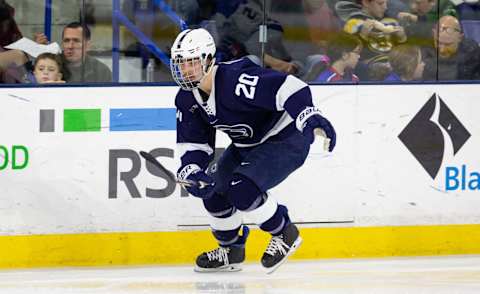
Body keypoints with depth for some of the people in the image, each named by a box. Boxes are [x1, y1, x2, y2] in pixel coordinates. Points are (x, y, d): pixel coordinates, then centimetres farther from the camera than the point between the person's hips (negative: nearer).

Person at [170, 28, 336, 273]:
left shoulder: (235, 78, -32)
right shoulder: (187, 100, -3)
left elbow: (289, 88, -40)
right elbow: (193, 144, 2)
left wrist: (309, 116, -55)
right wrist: (190, 170, -20)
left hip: (287, 139, -9)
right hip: (248, 145, 9)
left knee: (241, 188, -25)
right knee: (213, 188, 6)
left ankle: (285, 235, -3)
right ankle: (230, 251, 27)